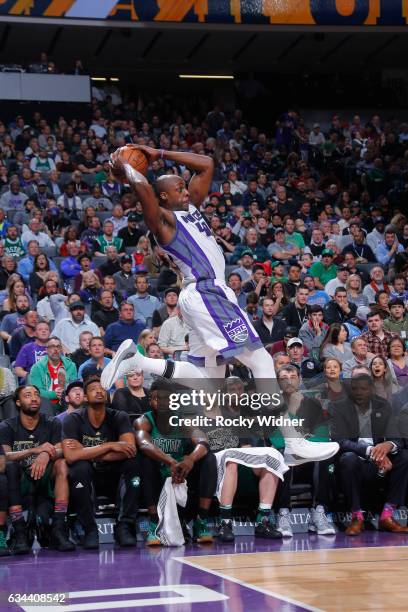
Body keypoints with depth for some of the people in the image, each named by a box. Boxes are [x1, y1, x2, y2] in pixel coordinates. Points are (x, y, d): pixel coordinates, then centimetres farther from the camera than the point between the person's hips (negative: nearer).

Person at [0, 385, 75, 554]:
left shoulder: (52, 425, 7)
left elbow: (61, 452, -10)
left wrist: (46, 455, -34)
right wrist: (34, 450, -30)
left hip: (45, 481, 1)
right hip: (19, 483, -1)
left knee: (62, 464, -28)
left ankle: (58, 530, -35)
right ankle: (19, 531, -36)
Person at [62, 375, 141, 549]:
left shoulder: (119, 418, -6)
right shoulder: (73, 419, -10)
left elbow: (130, 450, -24)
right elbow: (70, 456, -27)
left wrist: (87, 453, -24)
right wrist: (110, 446, -26)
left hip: (114, 476, 2)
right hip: (87, 477, -2)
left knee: (133, 463, -27)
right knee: (80, 467, -34)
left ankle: (124, 526, -21)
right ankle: (90, 529, -21)